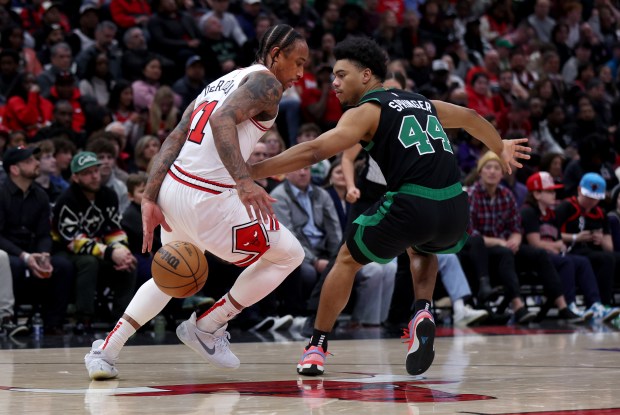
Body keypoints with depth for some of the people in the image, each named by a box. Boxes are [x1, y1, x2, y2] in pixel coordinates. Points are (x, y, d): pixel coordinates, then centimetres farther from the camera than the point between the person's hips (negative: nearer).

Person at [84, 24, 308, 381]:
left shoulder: (220, 83, 23)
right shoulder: (265, 82, -3)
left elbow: (174, 140, 14)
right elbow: (223, 120, -23)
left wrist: (150, 199, 9)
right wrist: (244, 182, -34)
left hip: (172, 190, 9)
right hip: (208, 200, -9)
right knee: (289, 255, 11)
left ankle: (106, 351, 22)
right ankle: (206, 328, 17)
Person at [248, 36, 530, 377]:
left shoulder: (366, 111, 4)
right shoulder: (422, 103, 24)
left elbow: (314, 151, -9)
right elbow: (470, 117, 41)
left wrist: (250, 172, -8)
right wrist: (500, 147, 60)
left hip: (412, 206, -6)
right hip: (455, 208, 6)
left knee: (348, 260, 19)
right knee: (422, 249, 38)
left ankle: (316, 347, 21)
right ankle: (423, 314, 13)